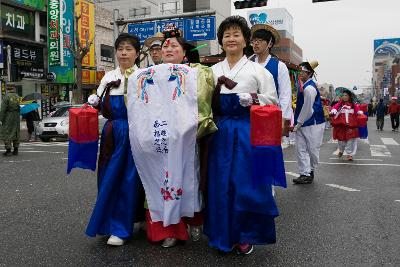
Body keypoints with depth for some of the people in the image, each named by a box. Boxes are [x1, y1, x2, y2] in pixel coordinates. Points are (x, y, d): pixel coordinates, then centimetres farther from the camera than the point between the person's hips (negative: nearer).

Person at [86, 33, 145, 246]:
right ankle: (110, 222, 23)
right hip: (113, 134, 4)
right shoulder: (108, 77, 14)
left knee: (129, 178, -2)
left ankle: (120, 228, 8)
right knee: (109, 178, 5)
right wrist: (93, 102, -4)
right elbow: (100, 106, 15)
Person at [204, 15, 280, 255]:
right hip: (221, 131, 3)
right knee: (220, 182, 4)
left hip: (248, 130, -3)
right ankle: (223, 234, 19)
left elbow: (272, 100, -1)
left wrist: (248, 98, -13)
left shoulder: (258, 70, 4)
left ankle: (245, 236, 15)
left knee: (246, 182, -2)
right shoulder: (213, 71, 13)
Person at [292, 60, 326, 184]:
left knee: (312, 150, 5)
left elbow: (307, 109, -18)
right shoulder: (305, 86, 12)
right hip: (303, 124, 9)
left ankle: (311, 172, 22)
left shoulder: (309, 88, -17)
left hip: (313, 124, -9)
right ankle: (305, 174, 7)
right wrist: (297, 123, 14)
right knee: (301, 149, 4)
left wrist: (298, 124, -11)